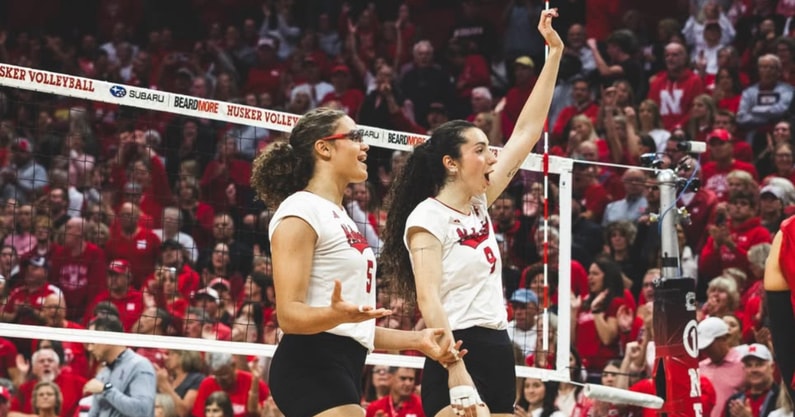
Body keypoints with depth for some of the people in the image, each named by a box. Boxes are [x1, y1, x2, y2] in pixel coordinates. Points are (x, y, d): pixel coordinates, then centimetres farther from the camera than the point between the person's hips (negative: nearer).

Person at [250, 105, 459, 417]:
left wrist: (416, 341, 21)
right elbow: (289, 314, -16)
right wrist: (336, 314, -35)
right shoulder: (301, 210, -7)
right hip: (312, 367, -10)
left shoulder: (340, 218, 22)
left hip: (342, 368, 10)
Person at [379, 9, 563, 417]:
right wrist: (456, 372, -28)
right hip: (457, 357, -9)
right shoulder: (427, 217, -9)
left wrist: (555, 53, 16)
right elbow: (429, 299, -18)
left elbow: (527, 131, 17)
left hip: (498, 353, 9)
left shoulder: (478, 205, 13)